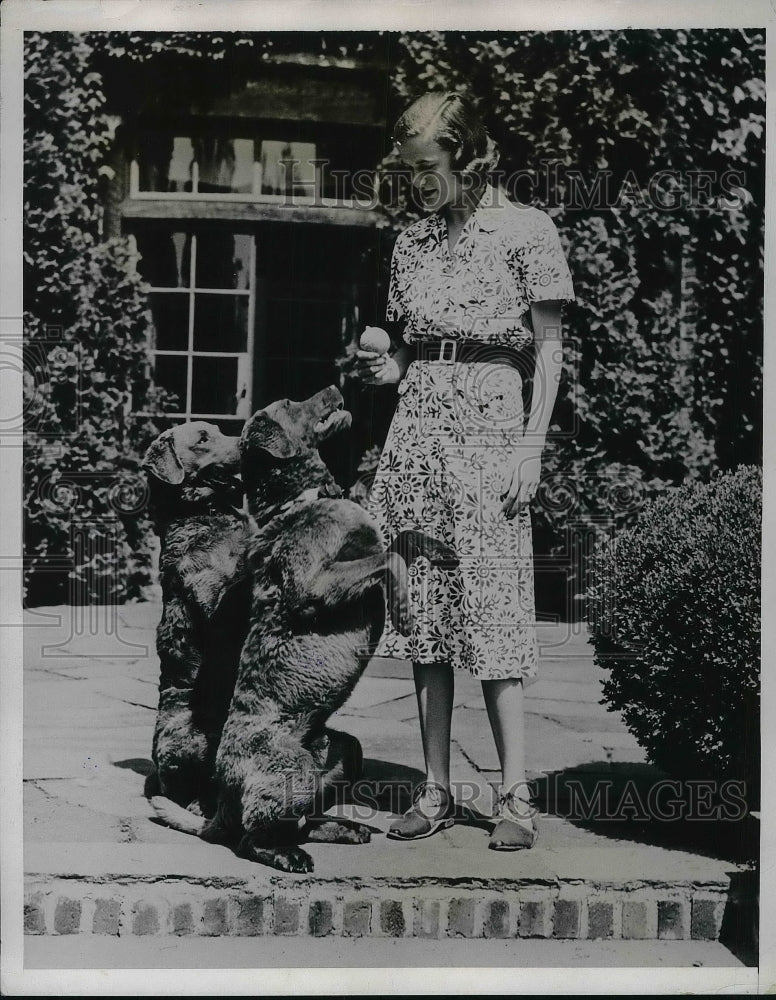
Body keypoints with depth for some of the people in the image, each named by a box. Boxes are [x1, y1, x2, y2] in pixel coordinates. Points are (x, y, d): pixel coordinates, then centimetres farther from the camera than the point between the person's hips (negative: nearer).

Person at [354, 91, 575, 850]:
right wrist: (382, 370, -1)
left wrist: (531, 448, -9)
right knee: (424, 612, 4)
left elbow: (548, 350, -1)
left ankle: (514, 795, 1)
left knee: (490, 607, -8)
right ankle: (435, 789, 12)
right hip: (417, 423, 5)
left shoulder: (525, 231, 1)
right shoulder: (412, 242, 15)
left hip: (489, 423, -5)